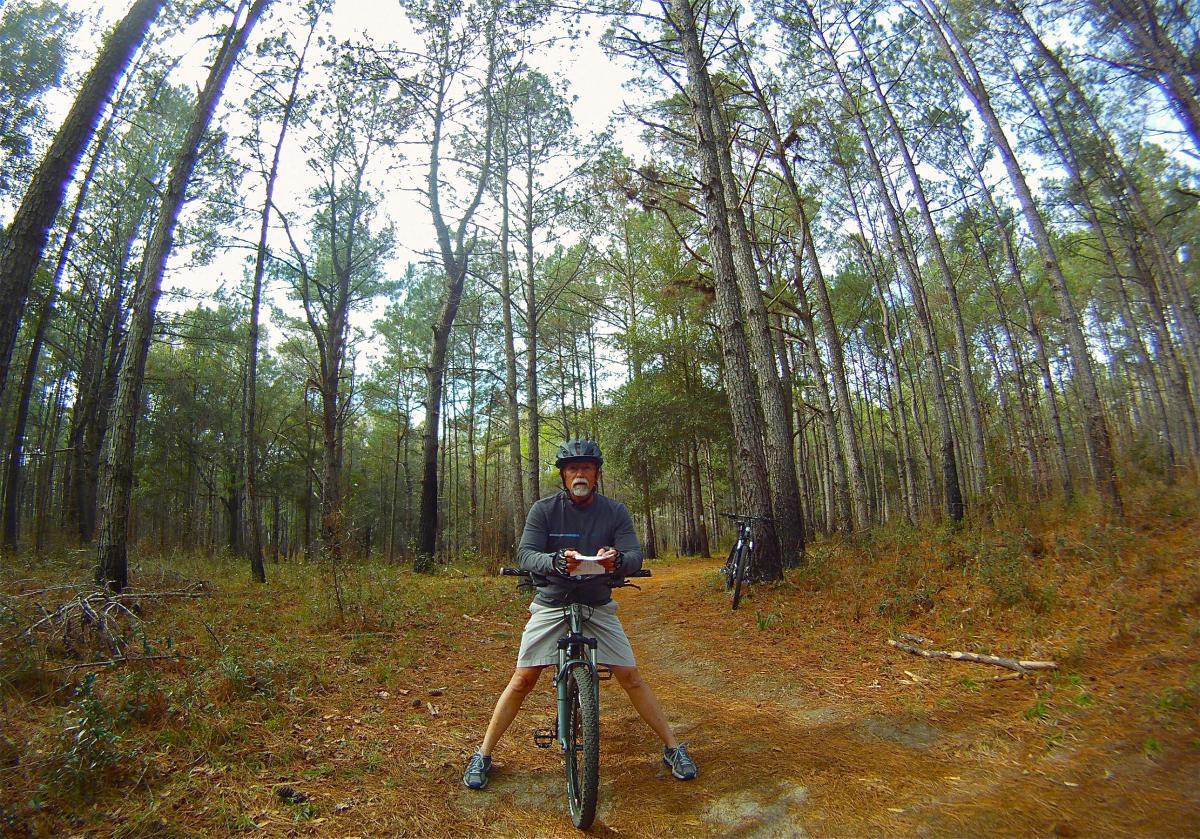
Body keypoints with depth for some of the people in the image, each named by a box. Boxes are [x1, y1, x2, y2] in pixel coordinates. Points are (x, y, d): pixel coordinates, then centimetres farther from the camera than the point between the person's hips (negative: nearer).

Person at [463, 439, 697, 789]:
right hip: (551, 604, -1)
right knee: (523, 679, -3)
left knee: (630, 676, -1)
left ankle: (673, 748, 17)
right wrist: (556, 561, -42)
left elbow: (635, 555, -15)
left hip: (598, 606, 1)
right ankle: (483, 756, 15)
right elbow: (525, 554, -21)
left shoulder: (615, 511, -7)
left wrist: (618, 559, -40)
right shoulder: (544, 509, -11)